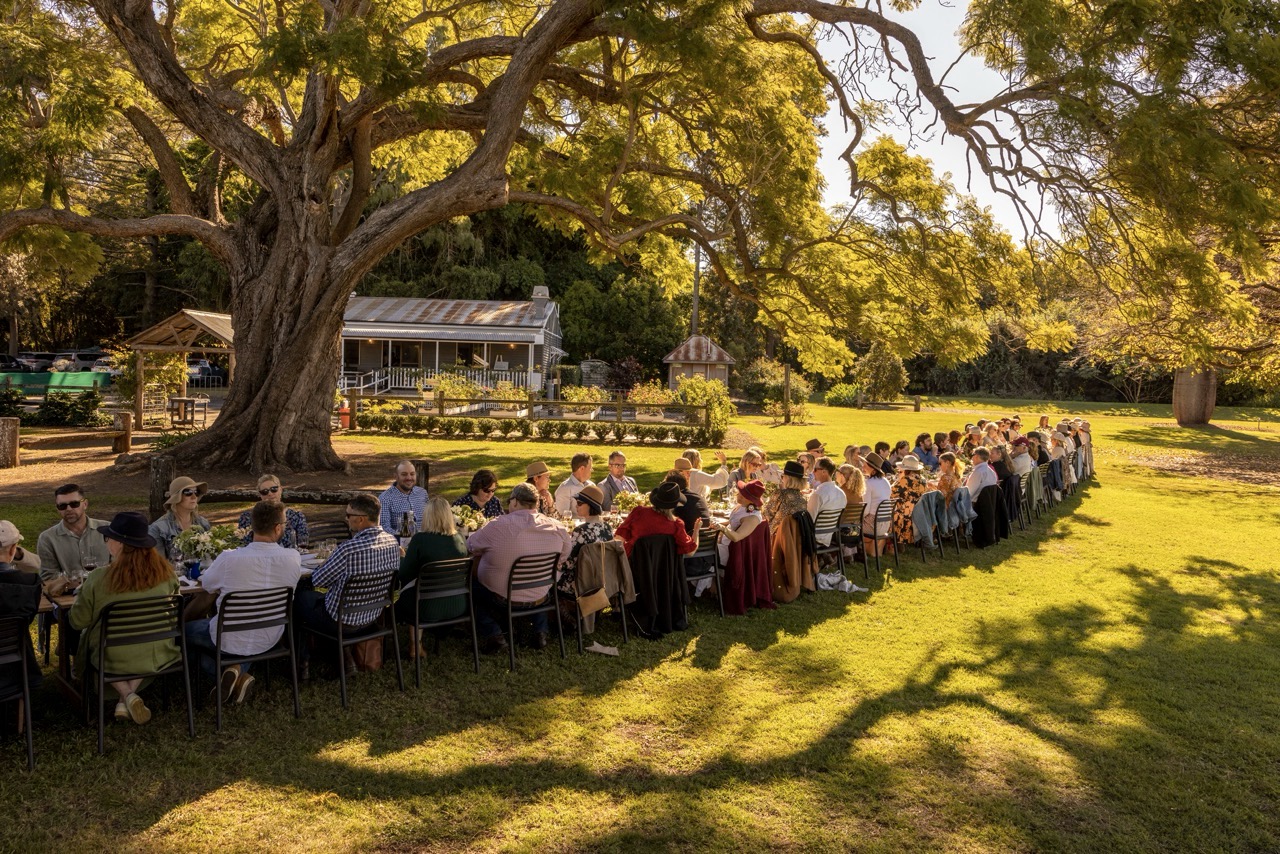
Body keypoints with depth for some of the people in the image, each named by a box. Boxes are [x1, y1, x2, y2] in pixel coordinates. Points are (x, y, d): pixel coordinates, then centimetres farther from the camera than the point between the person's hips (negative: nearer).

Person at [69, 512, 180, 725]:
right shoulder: (165, 573, -12)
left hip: (113, 660, -2)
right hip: (157, 656, 2)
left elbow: (78, 622, -9)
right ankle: (126, 702, 17)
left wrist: (80, 595, 10)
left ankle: (127, 695, 11)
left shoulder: (98, 579, -22)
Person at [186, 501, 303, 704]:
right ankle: (239, 672, 15)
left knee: (187, 629, 25)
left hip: (230, 641, -3)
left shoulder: (229, 559, -24)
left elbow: (204, 583, -1)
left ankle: (219, 674, 4)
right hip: (269, 640, 3)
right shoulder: (293, 558, -19)